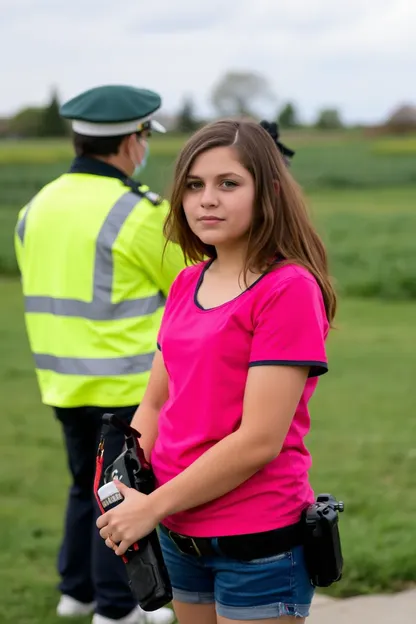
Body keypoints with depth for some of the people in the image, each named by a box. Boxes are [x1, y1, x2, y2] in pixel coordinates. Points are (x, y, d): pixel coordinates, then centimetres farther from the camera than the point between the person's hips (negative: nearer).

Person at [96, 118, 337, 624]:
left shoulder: (290, 289, -15)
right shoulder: (187, 284, 8)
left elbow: (260, 440, -19)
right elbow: (155, 402, 12)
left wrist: (152, 507, -14)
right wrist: (123, 491, -6)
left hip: (257, 541, -7)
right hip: (180, 535, 7)